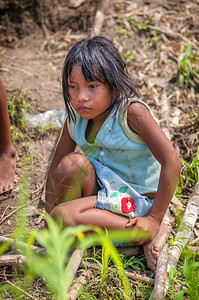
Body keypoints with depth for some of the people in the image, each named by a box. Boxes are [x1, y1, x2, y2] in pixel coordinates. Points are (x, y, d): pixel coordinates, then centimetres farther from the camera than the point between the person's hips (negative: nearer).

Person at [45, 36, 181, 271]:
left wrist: (154, 219, -24)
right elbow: (56, 168, 3)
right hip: (102, 189, 5)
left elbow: (172, 163, -26)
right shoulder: (76, 118, -4)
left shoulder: (132, 112, -22)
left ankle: (150, 233, -20)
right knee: (72, 163, -25)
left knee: (63, 216, -27)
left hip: (136, 200, -5)